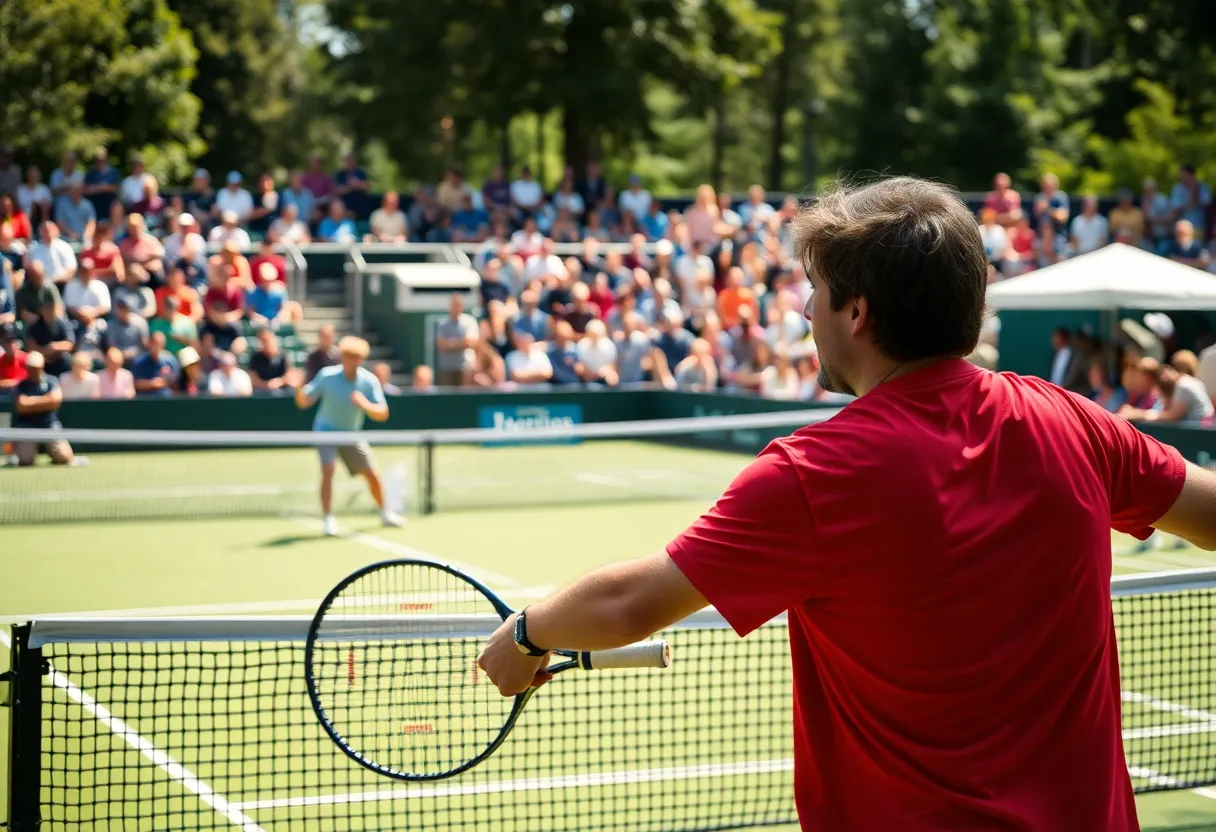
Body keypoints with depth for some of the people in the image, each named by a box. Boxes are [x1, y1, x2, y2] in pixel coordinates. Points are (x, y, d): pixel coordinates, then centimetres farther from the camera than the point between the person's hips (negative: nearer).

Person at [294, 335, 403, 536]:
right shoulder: (327, 376, -20)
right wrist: (299, 389, -38)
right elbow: (304, 402, -15)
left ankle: (385, 513, 29)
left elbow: (382, 414, -18)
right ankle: (328, 519, -17)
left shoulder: (369, 381, -16)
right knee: (328, 470, -24)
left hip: (351, 434, 3)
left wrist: (365, 405, -38)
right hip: (326, 431, -2)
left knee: (372, 474, 5)